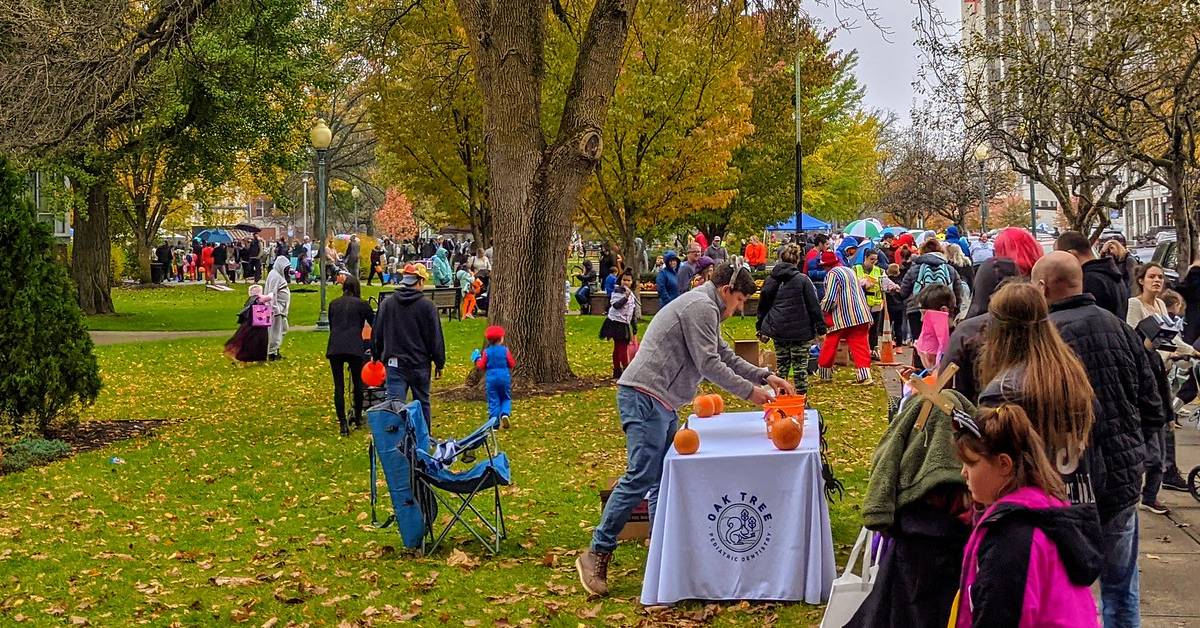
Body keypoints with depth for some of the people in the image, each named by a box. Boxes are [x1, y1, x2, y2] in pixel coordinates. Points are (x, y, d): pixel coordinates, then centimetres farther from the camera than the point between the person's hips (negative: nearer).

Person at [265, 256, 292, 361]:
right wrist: (275, 308, -24)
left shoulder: (279, 275, 16)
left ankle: (276, 351, 25)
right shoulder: (274, 276, -15)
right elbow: (272, 294, -20)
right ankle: (272, 353, -2)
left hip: (281, 308, 11)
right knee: (275, 331, -7)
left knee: (282, 330, 17)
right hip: (277, 308, -11)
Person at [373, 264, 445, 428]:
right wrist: (439, 364, 5)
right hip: (420, 364, -1)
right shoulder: (427, 306, -7)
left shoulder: (386, 303, 2)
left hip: (394, 363, 1)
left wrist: (377, 356, 22)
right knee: (422, 403, 12)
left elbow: (376, 334, 10)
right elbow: (436, 338, -3)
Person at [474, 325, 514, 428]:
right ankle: (505, 414, -9)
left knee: (493, 400, 6)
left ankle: (494, 420, 1)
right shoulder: (505, 350, -5)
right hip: (504, 377, 0)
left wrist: (477, 359, 14)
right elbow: (512, 365, -2)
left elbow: (481, 366, -3)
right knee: (506, 398, 15)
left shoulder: (486, 351, -4)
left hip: (491, 378, 0)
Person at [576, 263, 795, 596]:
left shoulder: (703, 309, 25)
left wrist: (766, 377, 21)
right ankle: (597, 554, -13)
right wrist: (748, 391, -5)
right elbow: (709, 364, -13)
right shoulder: (702, 306, -9)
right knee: (640, 477, -15)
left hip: (662, 403, 12)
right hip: (644, 396, -12)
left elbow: (726, 356, 28)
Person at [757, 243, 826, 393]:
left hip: (778, 331, 4)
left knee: (781, 366, 13)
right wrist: (820, 329, -2)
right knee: (800, 367, 3)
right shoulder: (802, 280, -7)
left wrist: (761, 329, 24)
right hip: (800, 332, -4)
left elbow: (762, 306, 14)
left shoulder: (770, 280, 6)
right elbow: (814, 306, -7)